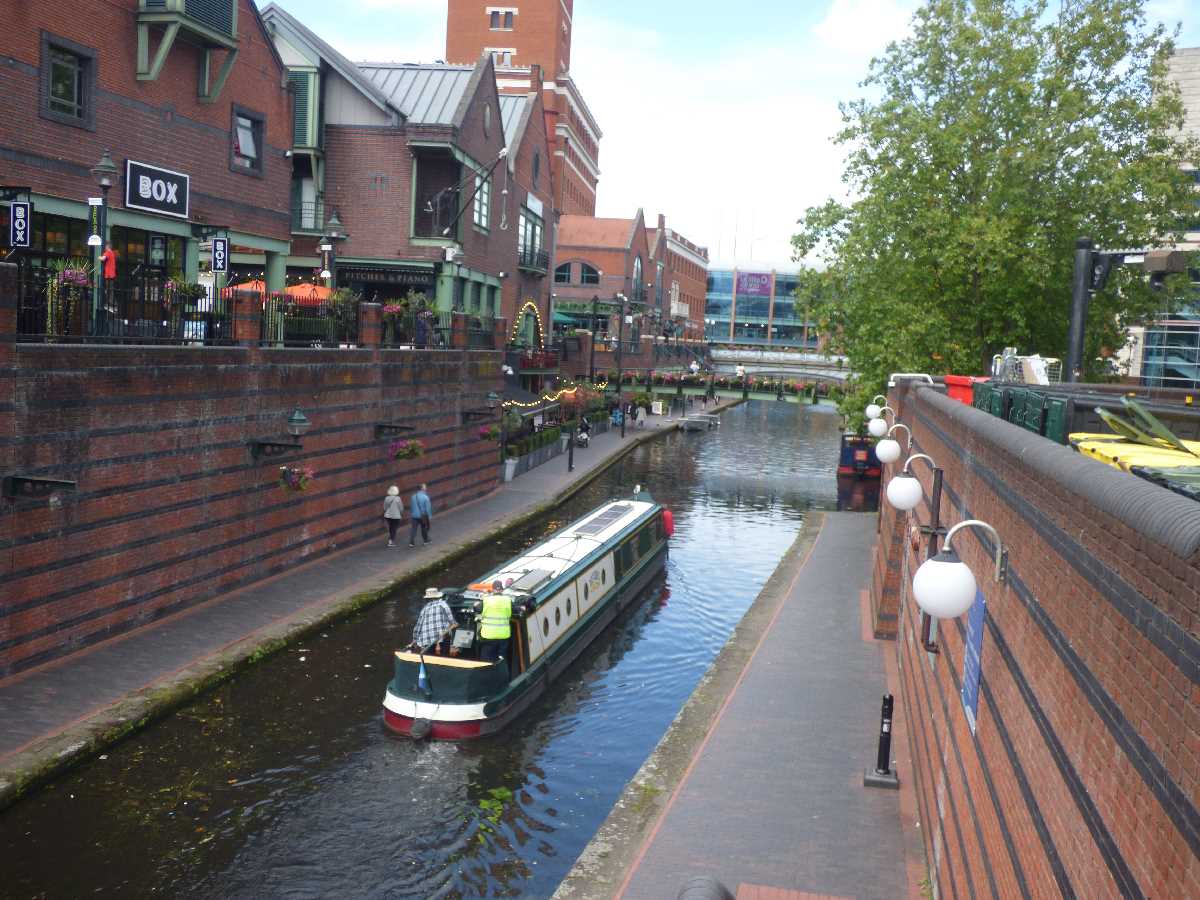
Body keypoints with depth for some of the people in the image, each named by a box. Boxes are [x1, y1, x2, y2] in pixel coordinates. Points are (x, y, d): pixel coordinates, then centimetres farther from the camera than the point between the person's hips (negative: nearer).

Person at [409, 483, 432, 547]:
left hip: (414, 515, 3)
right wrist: (429, 516, -4)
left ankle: (411, 542, -8)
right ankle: (426, 540, 30)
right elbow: (428, 507, -12)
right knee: (424, 528, 15)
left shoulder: (413, 496, 1)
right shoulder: (425, 497, -13)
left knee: (413, 529, 1)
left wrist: (411, 513, 23)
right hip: (423, 516, -3)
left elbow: (411, 506, 11)